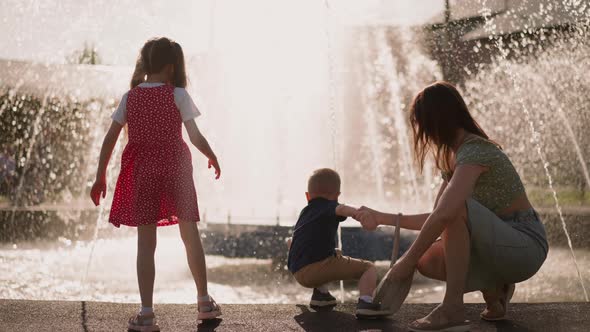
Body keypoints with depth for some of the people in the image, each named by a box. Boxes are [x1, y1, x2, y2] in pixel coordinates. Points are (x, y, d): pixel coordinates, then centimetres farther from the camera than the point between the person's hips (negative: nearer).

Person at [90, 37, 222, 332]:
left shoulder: (130, 97, 2)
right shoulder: (178, 95, -6)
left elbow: (110, 139, 2)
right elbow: (195, 137, -10)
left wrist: (100, 176, 10)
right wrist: (212, 158, 9)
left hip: (141, 173, 1)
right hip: (176, 170, -1)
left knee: (146, 243, 2)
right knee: (191, 236, 14)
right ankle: (205, 302, 25)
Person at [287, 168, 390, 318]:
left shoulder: (305, 212, 27)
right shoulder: (328, 207, 5)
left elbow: (292, 243, 42)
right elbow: (341, 209, -23)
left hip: (299, 274, 8)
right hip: (319, 266, -8)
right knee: (368, 267, 2)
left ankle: (320, 294, 21)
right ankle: (365, 303, -22)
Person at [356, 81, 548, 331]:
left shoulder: (474, 151, -20)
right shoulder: (453, 157, 10)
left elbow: (444, 215, -33)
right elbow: (437, 219, 12)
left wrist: (408, 261, -24)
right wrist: (382, 218, 11)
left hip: (525, 247, -9)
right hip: (501, 245, 9)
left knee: (457, 208, -30)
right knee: (427, 261, -4)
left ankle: (453, 309, -24)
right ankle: (494, 288, 14)